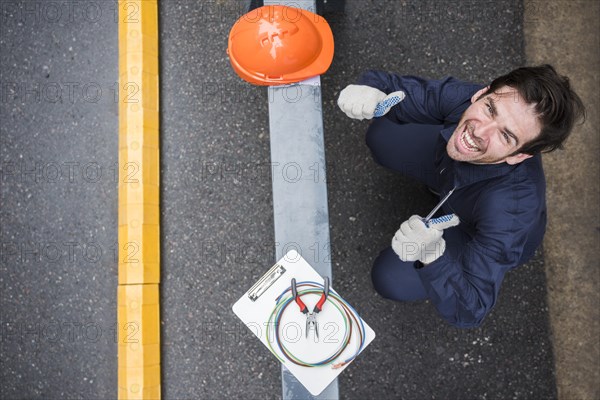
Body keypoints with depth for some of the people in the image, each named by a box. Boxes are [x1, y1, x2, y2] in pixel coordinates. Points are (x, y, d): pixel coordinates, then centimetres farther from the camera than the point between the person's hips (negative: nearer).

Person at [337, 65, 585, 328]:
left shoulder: (509, 209, -47)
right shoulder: (462, 98, -37)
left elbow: (469, 312, -40)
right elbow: (403, 91, -20)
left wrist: (432, 256, -61)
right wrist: (369, 90, -46)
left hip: (479, 234, -4)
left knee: (390, 280, -13)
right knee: (381, 136, 7)